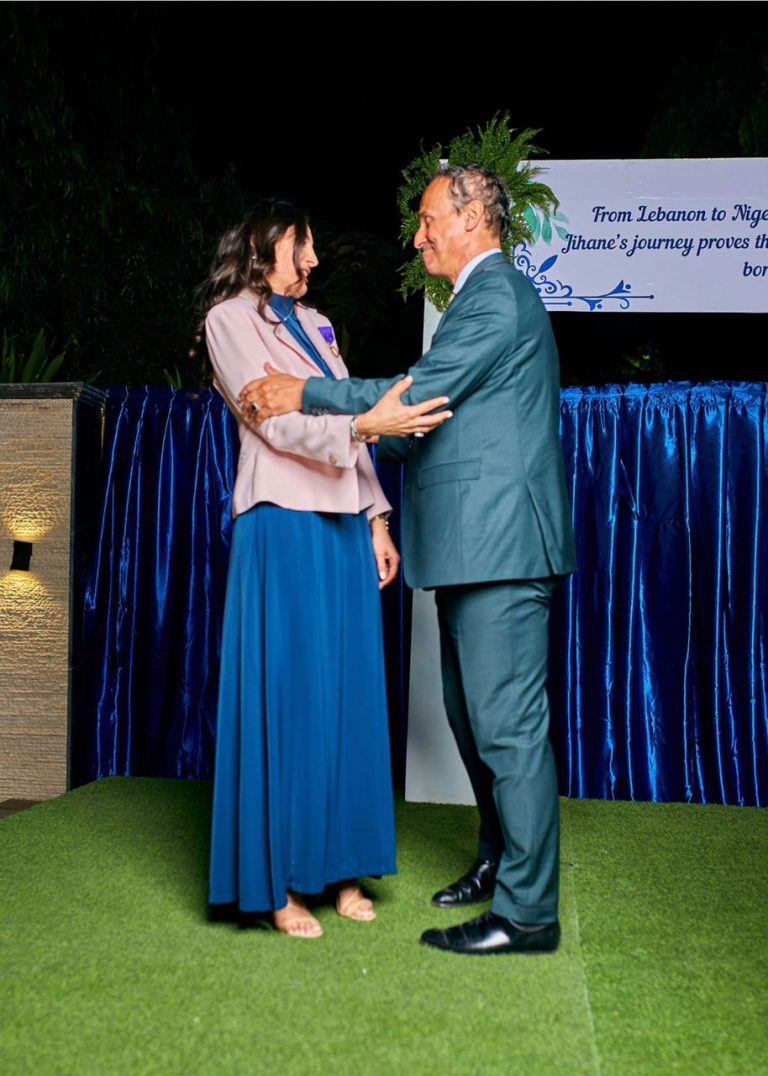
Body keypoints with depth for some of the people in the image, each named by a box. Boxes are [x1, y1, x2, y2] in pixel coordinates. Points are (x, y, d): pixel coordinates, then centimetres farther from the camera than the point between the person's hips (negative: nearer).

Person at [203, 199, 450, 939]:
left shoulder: (313, 323, 21)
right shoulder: (231, 319, 0)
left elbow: (345, 423, 17)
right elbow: (276, 421, -12)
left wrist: (376, 518, 10)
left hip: (344, 525, 7)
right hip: (283, 526, -7)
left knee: (346, 692, 7)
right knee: (285, 696, -3)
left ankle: (338, 867, 17)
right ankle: (277, 883, 8)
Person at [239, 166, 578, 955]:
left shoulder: (496, 297, -11)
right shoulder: (487, 298, 22)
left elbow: (416, 395, -17)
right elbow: (433, 421, 23)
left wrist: (303, 395, -10)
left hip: (500, 545, -11)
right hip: (475, 547, 11)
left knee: (508, 726, -5)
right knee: (474, 717, 19)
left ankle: (527, 911, 5)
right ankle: (501, 859, 34)